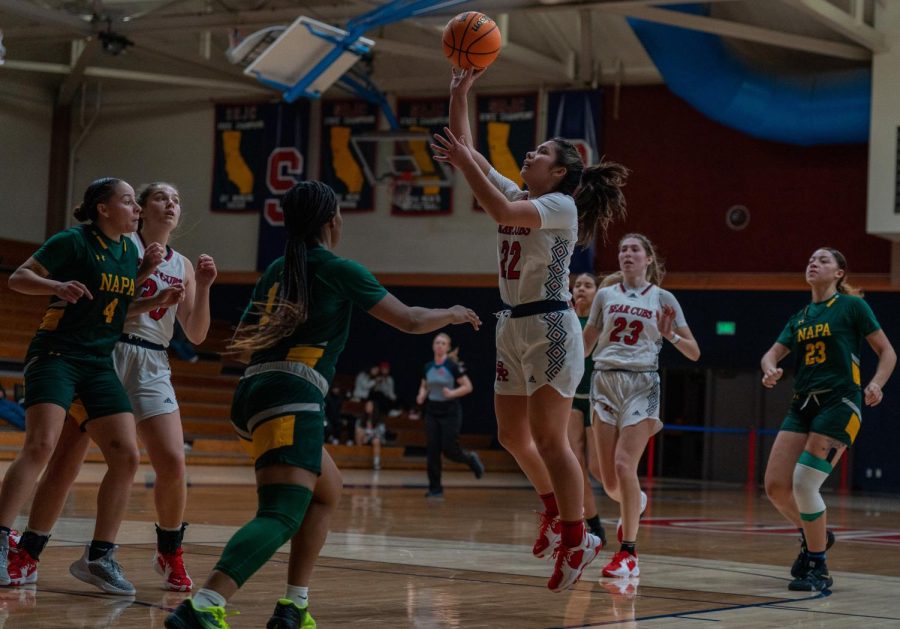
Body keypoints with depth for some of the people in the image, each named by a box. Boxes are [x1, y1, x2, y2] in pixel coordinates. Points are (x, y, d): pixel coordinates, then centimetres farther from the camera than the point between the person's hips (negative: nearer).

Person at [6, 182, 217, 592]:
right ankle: (27, 556, 3)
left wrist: (203, 288, -4)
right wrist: (155, 301, -18)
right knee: (65, 458, -6)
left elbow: (196, 335, 9)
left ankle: (170, 554, 11)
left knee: (172, 461, -9)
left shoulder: (182, 266, 14)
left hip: (151, 367, 4)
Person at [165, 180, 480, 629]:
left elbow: (242, 340, 25)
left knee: (327, 489, 24)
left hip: (252, 391, 8)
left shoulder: (277, 270, 19)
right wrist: (453, 314, 26)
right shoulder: (340, 270, 2)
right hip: (292, 397, -8)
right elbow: (410, 321, 8)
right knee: (282, 516, -17)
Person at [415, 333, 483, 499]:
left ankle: (471, 459, 25)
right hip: (432, 412, 5)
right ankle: (435, 488, 4)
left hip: (450, 413, -5)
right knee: (431, 451, -2)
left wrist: (453, 393, -23)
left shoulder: (453, 366, -9)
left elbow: (468, 387, -8)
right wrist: (421, 396, -2)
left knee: (449, 450, -8)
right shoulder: (428, 367, 6)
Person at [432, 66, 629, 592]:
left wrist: (463, 162, -24)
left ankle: (577, 538, -3)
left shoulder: (561, 205, -9)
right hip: (514, 328, 8)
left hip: (550, 328, -8)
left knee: (548, 438, -9)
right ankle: (556, 509, 30)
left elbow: (502, 213, -27)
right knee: (514, 436, 11)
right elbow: (466, 149, 13)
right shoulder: (518, 196, 14)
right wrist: (461, 93, 6)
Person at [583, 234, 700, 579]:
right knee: (609, 480, 1)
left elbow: (694, 353, 5)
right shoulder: (606, 295, 11)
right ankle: (635, 503, 38)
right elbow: (584, 346, 17)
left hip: (642, 385, -3)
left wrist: (670, 335, -12)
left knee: (624, 464, -19)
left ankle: (628, 554, -10)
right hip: (605, 382, 3)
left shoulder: (662, 299, 6)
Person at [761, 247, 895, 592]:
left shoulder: (852, 306, 2)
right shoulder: (799, 318, 19)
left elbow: (887, 352, 3)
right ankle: (813, 537, 26)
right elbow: (772, 354, 11)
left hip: (840, 402, -6)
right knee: (775, 486, -3)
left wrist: (876, 384, -15)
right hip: (803, 404, 6)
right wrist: (770, 370, -13)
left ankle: (818, 569, 0)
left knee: (804, 483, -16)